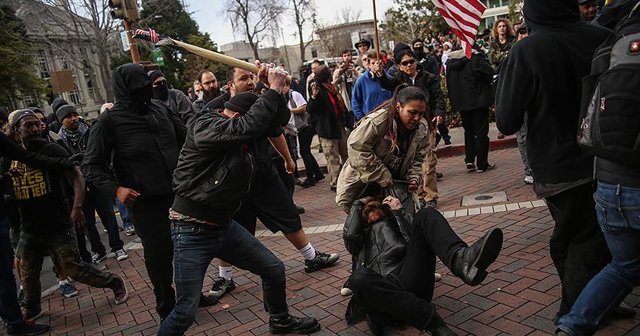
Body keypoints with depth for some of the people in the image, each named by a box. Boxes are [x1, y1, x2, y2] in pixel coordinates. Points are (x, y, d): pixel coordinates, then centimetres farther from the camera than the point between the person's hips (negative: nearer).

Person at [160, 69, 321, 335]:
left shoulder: (237, 139, 8)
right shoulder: (205, 126, -17)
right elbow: (249, 126, -34)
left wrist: (277, 90, -1)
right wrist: (274, 91, -24)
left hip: (224, 225, 8)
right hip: (192, 231, -8)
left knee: (274, 269, 13)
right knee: (186, 312, -3)